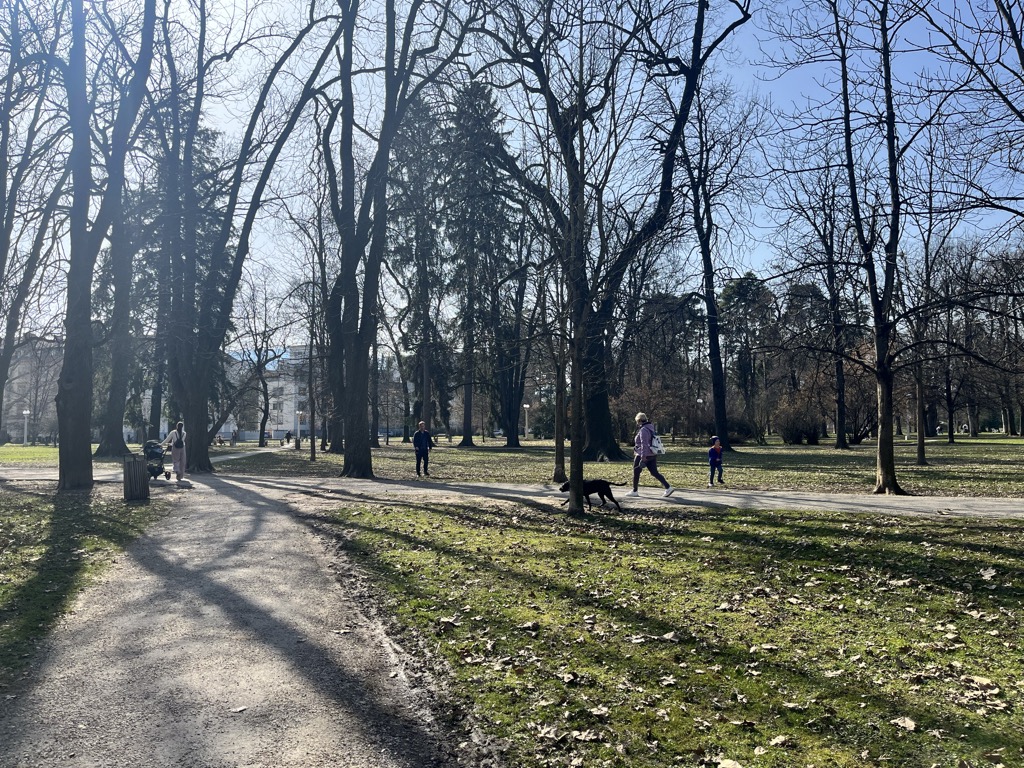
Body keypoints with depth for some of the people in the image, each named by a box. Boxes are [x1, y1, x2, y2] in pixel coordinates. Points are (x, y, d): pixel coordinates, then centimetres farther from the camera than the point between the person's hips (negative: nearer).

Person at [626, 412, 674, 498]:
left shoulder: (643, 430, -16)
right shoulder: (650, 428, 13)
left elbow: (644, 444, -23)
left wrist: (643, 457, -26)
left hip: (643, 456, -9)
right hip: (652, 455, 9)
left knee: (636, 472, 7)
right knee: (654, 472, 7)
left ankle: (634, 491, 15)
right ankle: (668, 488, -2)